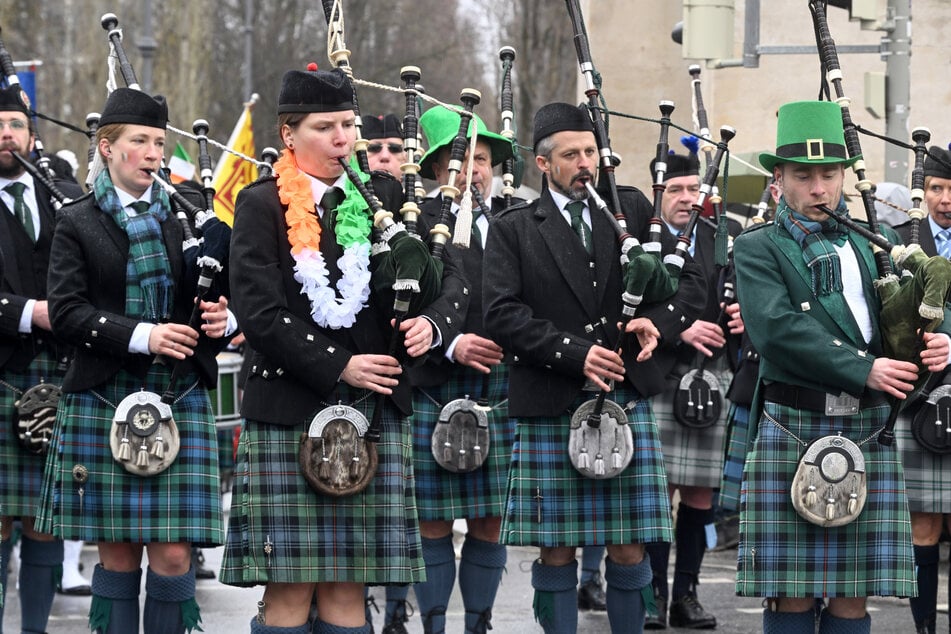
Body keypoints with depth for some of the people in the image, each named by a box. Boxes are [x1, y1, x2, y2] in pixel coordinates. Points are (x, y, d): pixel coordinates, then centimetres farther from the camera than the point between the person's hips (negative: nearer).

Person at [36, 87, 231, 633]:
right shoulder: (77, 224, 3)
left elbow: (219, 301, 17)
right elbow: (66, 311, -6)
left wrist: (223, 320, -8)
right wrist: (141, 336, -18)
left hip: (181, 400, 2)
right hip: (103, 403, -2)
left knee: (173, 551, -5)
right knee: (118, 550, 2)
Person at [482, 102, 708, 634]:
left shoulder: (632, 210, 12)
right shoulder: (514, 230, 4)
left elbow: (691, 282, 12)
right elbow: (503, 314, -7)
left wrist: (657, 322, -8)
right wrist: (575, 354, -16)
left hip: (629, 401, 2)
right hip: (550, 410, -1)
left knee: (629, 550, 1)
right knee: (556, 550, 3)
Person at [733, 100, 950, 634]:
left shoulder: (873, 246, 16)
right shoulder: (758, 249, 3)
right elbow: (776, 328, -13)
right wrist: (864, 369, -18)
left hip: (869, 432, 4)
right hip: (793, 431, -3)